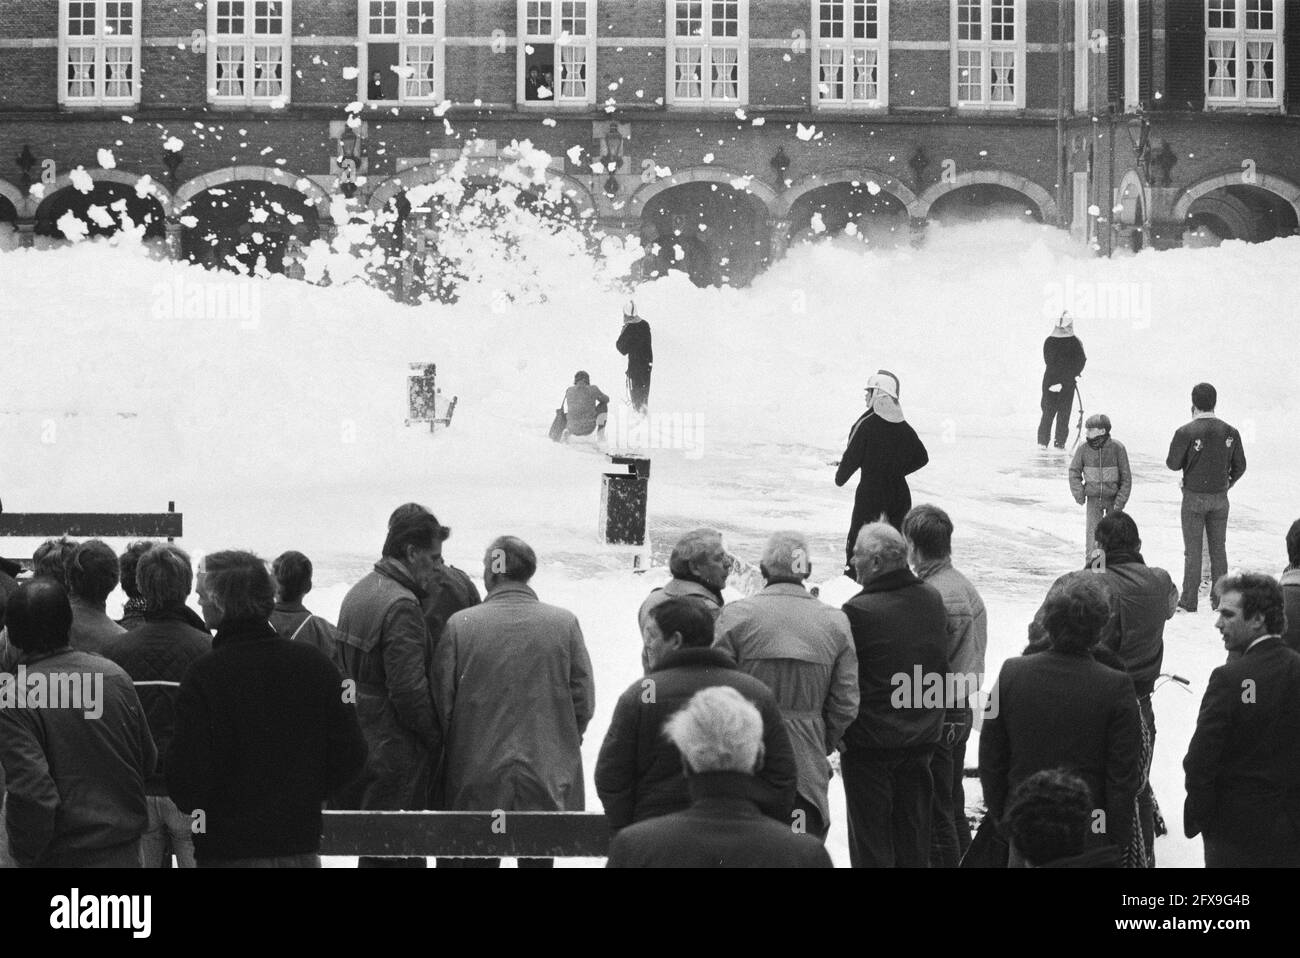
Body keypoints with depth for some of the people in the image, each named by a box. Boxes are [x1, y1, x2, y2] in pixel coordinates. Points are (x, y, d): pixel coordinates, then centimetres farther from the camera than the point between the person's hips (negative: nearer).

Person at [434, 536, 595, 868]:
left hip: (478, 779, -1)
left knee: (480, 857, 9)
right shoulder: (565, 623, -4)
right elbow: (584, 701, -1)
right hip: (548, 777, 1)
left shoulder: (459, 625, -8)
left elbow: (441, 703, -5)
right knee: (538, 859, 11)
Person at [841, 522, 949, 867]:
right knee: (913, 839, 16)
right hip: (922, 740, 6)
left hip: (869, 744, -6)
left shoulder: (858, 612, -20)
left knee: (870, 842, 4)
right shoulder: (933, 601, 1)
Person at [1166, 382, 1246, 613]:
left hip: (1194, 497, -3)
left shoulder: (1186, 432, -15)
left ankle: (1189, 600, 5)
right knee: (1218, 548, 12)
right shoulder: (1230, 432, -3)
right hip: (1220, 498, 3)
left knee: (1192, 550, 3)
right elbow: (1240, 466, 5)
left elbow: (1173, 464, -7)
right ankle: (1220, 599, 14)